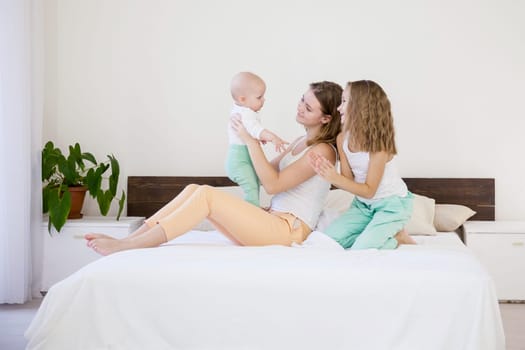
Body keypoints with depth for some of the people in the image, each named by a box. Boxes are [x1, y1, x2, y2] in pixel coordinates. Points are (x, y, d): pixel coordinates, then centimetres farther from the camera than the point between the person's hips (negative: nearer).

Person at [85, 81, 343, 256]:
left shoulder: (323, 151, -8)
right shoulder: (301, 141, 21)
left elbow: (272, 184, -12)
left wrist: (251, 141, -11)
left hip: (288, 229, -9)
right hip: (272, 220, 9)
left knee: (206, 194, -23)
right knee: (194, 189, -8)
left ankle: (127, 247, -24)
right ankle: (125, 239, -16)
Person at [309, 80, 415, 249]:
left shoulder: (379, 142, -26)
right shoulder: (342, 138, -7)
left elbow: (369, 190, -22)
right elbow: (348, 180, -6)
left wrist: (335, 179, -34)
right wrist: (327, 173, -27)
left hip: (392, 203, -7)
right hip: (363, 203, 7)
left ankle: (396, 237, 5)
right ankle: (376, 235, 6)